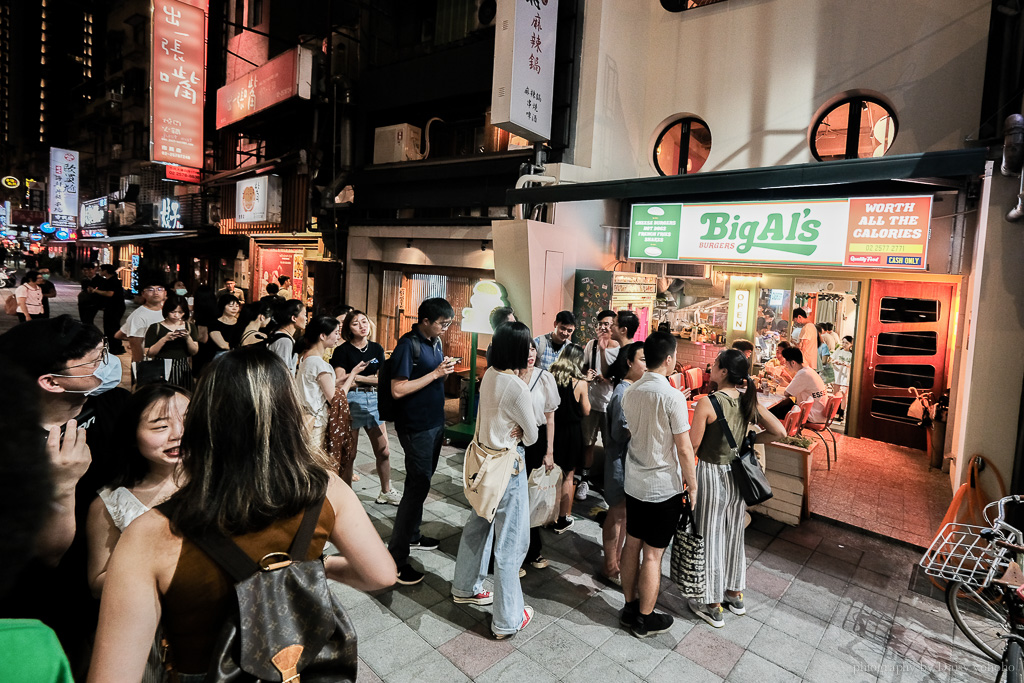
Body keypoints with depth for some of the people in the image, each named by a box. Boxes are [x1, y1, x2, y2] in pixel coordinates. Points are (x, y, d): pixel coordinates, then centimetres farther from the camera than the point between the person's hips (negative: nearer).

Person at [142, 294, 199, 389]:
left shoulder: (190, 326, 10)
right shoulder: (155, 327, 2)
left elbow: (195, 352, 5)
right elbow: (148, 354, -4)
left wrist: (188, 338, -11)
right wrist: (164, 339, -14)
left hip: (182, 371, 2)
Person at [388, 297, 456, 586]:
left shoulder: (435, 341, 8)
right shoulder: (408, 344, -18)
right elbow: (398, 389, -24)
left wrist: (445, 370, 1)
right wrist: (436, 373, -23)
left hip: (435, 422, 9)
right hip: (416, 427, -9)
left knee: (422, 481, 19)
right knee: (418, 485, -5)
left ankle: (411, 534, 35)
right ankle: (396, 556, 5)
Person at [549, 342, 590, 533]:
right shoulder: (580, 384, -15)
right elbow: (586, 411, -5)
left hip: (551, 430, 4)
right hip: (571, 432, -3)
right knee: (568, 476, 11)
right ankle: (562, 520, 21)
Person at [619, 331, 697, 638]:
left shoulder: (629, 392, 0)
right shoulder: (673, 397, -20)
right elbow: (684, 449, -17)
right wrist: (693, 485, -4)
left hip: (634, 482, 7)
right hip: (664, 487, -6)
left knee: (632, 544, 16)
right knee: (652, 554, 6)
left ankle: (630, 608, 31)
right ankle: (645, 619, 22)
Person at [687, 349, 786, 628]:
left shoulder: (707, 403, -21)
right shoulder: (748, 400, -3)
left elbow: (692, 447, -19)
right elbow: (779, 431, -1)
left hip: (711, 474, -6)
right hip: (738, 474, 6)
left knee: (710, 537, 8)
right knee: (734, 533, 21)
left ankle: (712, 606, 22)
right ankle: (735, 594, 38)